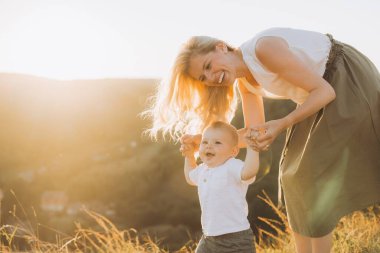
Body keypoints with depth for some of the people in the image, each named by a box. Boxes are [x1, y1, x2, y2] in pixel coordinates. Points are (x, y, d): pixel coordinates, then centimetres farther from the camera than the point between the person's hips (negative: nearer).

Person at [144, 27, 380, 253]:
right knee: (295, 174, 7)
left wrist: (282, 124, -32)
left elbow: (324, 91, -25)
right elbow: (256, 135, -1)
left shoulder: (264, 49, -27)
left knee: (314, 174, -9)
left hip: (348, 79, -9)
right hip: (320, 95, 9)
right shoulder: (244, 81, -1)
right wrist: (203, 139, -4)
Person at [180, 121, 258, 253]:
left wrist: (252, 147, -33)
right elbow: (190, 177, 35)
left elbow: (248, 172, -40)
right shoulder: (203, 170, 11)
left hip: (235, 240, -8)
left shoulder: (232, 167, -17)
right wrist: (189, 155, 28)